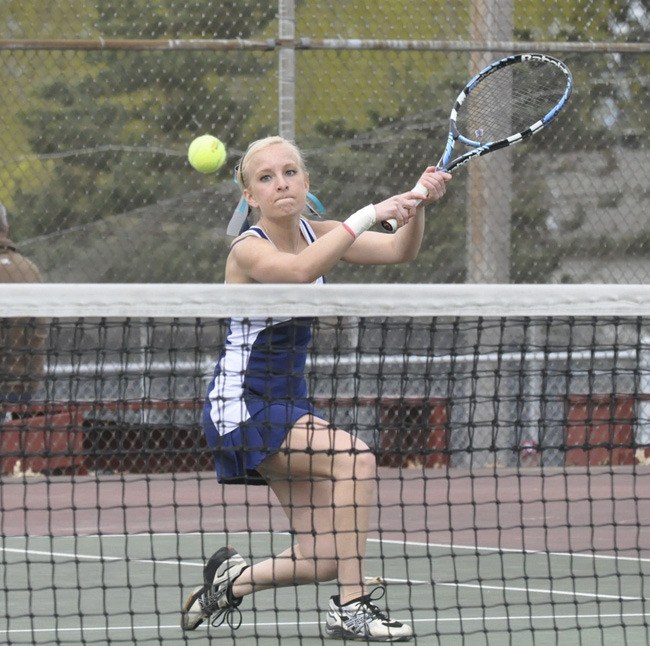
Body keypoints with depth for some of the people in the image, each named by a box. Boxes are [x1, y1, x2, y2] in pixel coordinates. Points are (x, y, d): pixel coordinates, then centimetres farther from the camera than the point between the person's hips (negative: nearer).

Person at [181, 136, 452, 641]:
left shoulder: (316, 234, 4)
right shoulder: (248, 250, -17)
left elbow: (399, 250, -7)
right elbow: (300, 270, -40)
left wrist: (417, 203, -27)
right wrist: (369, 214, -43)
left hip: (288, 405, 8)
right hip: (242, 407, -8)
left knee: (324, 560, 0)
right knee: (355, 457, -29)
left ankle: (230, 580, 24)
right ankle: (351, 608, -25)